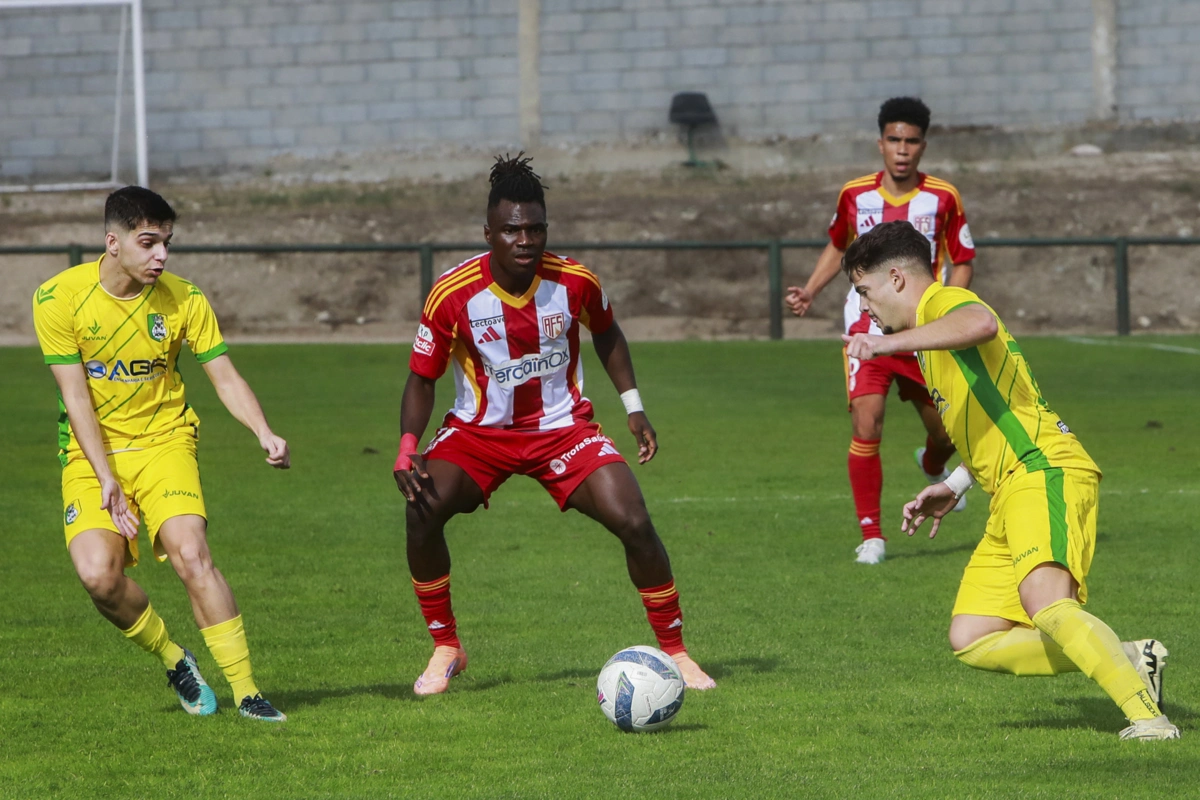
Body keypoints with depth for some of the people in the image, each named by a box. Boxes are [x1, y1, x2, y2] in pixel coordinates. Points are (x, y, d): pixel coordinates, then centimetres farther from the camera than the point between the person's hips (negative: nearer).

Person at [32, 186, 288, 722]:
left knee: (190, 554, -22)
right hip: (91, 451, 0)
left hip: (163, 441, 0)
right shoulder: (59, 298, -11)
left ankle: (246, 692, -14)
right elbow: (76, 397, -10)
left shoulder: (183, 301, -7)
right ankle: (173, 661, 8)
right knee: (98, 573, -20)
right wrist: (105, 478, -16)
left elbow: (225, 379, -4)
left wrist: (264, 434, -22)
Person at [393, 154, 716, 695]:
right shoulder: (454, 294, -18)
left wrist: (633, 406, 7)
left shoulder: (574, 282, -13)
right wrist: (408, 448, -21)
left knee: (634, 524, -17)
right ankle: (445, 649, -4)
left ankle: (674, 652, 4)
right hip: (479, 429, -1)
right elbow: (422, 379, -6)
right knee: (422, 513, -25)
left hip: (563, 427, 1)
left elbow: (606, 334, 11)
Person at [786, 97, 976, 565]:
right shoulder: (855, 195, 0)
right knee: (866, 426, -16)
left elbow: (963, 262, 4)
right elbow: (838, 247, 18)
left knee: (945, 431, 8)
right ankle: (871, 535, -5)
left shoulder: (943, 198, -3)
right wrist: (809, 292, 6)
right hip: (869, 329, -1)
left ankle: (932, 467, 48)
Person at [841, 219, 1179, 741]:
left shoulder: (943, 302, -4)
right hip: (1011, 492, 11)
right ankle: (1128, 660, 2)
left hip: (1045, 472, -11)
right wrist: (955, 486, 33)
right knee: (971, 641, 3)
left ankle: (1148, 716, -30)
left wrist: (891, 342, -36)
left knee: (1046, 606, -32)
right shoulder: (937, 337, 28)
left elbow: (982, 324, -32)